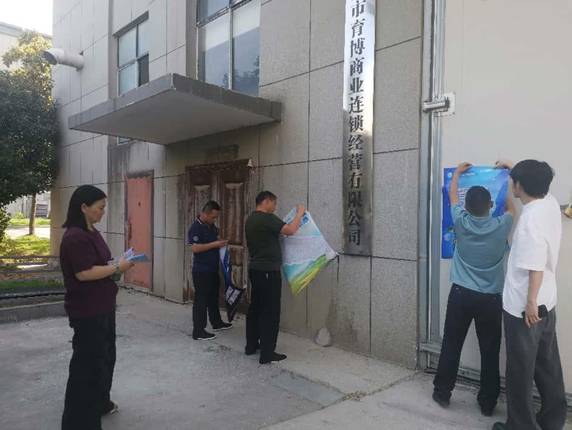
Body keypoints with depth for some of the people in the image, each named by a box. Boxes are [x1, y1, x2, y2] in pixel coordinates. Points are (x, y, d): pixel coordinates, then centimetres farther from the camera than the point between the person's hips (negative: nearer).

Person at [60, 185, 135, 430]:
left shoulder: (91, 232, 11)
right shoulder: (75, 237, -21)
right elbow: (84, 273, -26)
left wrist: (116, 266, 4)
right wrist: (117, 268, -17)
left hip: (102, 307, 10)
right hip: (87, 311, -10)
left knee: (105, 356, 22)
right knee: (88, 362, 0)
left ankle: (100, 403, 40)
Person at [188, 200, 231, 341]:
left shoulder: (211, 226, 9)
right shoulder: (196, 228, -17)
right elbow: (195, 248, -25)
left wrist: (220, 243, 5)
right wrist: (214, 244, -23)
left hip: (213, 269, 9)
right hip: (201, 270, -9)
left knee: (213, 297, 21)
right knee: (201, 300, -2)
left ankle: (217, 322, 36)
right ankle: (198, 331, 6)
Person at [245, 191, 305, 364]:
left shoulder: (251, 219, 13)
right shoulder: (267, 218, -16)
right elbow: (290, 230, -24)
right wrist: (299, 213, -10)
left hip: (255, 269, 10)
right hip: (268, 271, -10)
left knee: (255, 307, 16)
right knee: (270, 311, -4)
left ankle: (251, 345, 26)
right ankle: (267, 353, 1)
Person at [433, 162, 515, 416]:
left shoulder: (461, 222, -8)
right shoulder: (501, 227, -9)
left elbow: (452, 196, 12)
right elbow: (511, 208, 15)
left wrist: (457, 173, 29)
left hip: (460, 294, 1)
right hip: (490, 298, 0)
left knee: (451, 346, 11)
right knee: (490, 351, 11)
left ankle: (442, 393, 22)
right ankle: (487, 403, 20)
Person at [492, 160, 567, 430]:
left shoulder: (530, 218, -24)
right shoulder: (551, 204, 1)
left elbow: (536, 266, -26)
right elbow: (538, 184, 25)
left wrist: (530, 302, -19)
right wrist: (516, 168, 35)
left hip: (523, 306, -8)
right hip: (547, 302, 9)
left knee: (521, 368, 6)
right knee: (548, 365, 19)